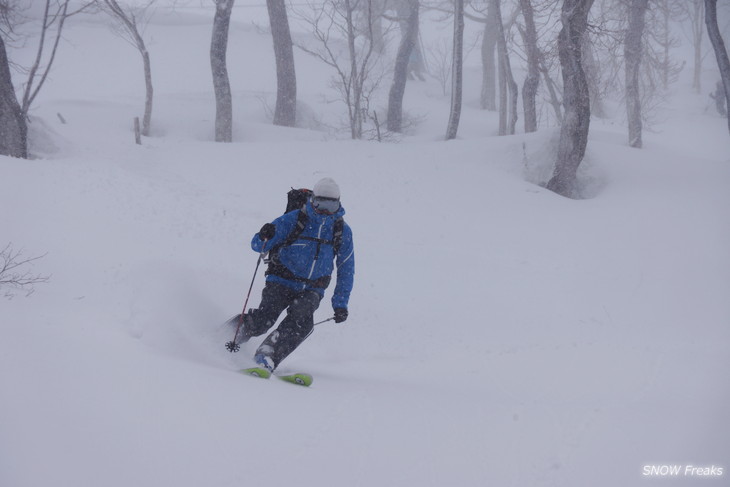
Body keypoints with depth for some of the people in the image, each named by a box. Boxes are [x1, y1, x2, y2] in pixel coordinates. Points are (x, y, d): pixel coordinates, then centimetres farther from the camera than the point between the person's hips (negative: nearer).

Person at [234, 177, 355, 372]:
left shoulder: (343, 231, 2)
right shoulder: (294, 219, -7)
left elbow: (346, 270, 11)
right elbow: (257, 245, -7)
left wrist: (341, 304, 5)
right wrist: (264, 237, -31)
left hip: (312, 290, 2)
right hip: (281, 282, -2)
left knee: (302, 321, -29)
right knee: (263, 320, -23)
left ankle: (267, 356, -36)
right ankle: (235, 329, 8)